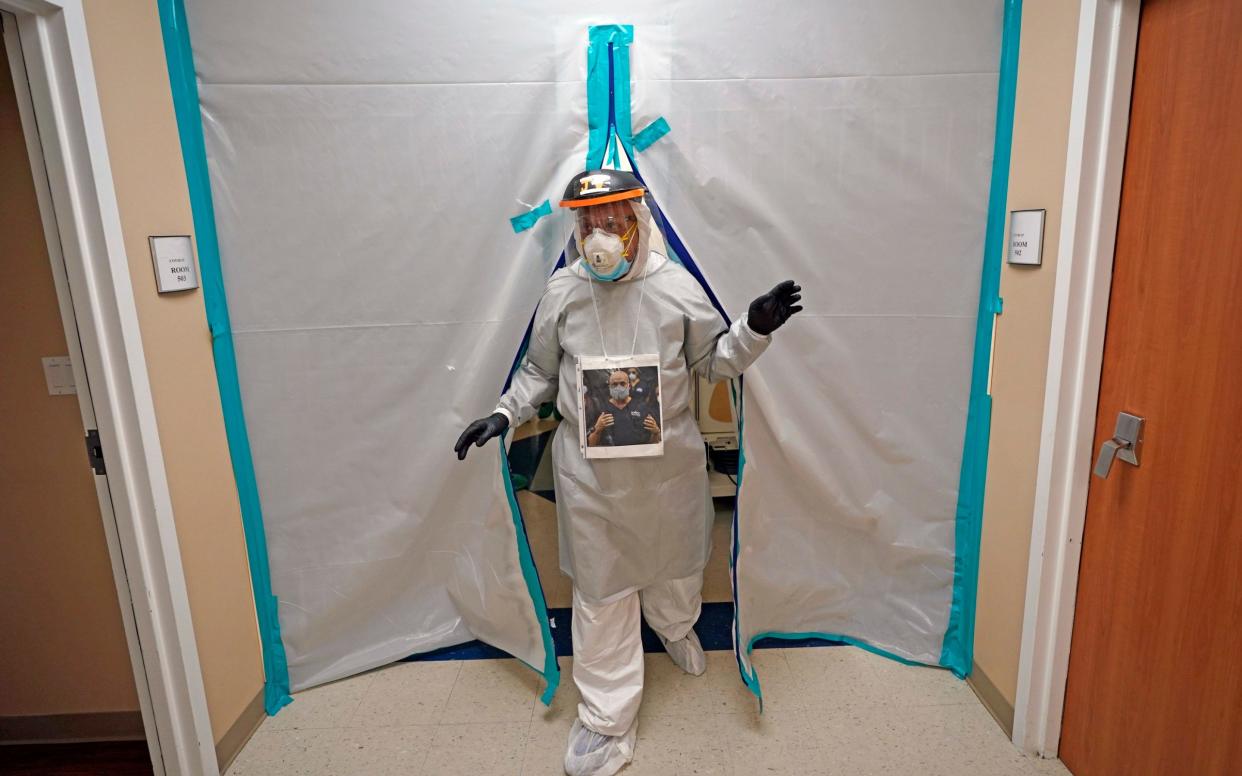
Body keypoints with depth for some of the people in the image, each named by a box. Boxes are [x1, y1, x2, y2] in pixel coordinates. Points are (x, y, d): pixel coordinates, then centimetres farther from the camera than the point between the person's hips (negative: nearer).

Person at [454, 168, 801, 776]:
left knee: (676, 560, 23)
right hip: (589, 469, 0)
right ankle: (608, 719, 26)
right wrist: (503, 414, -4)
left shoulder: (675, 285, -7)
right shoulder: (562, 292, -5)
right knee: (601, 588, 8)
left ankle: (674, 627, 59)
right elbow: (539, 373, 8)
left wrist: (754, 328, -14)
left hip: (670, 460, 1)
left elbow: (714, 361, 2)